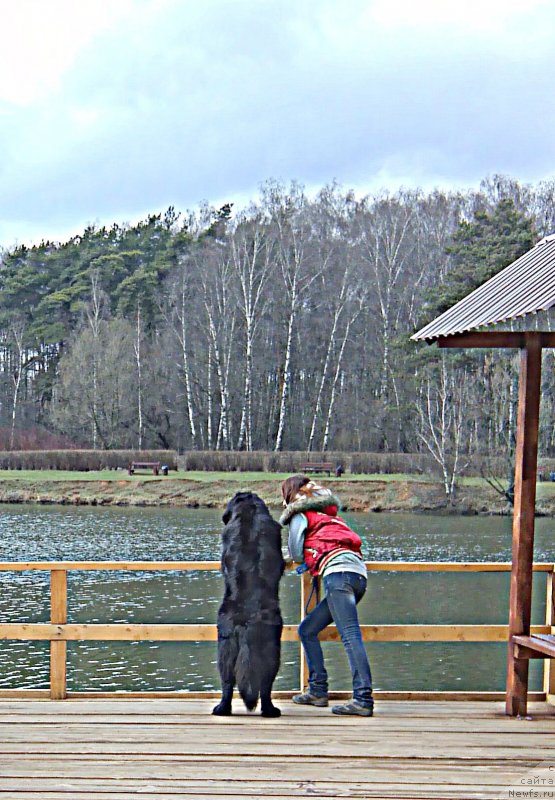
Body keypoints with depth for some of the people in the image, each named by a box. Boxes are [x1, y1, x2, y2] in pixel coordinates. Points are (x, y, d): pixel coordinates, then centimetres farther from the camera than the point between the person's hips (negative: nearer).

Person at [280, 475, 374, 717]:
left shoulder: (300, 515, 13)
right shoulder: (328, 514, 34)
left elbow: (296, 554, 10)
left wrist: (306, 560, 31)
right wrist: (313, 559, 29)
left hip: (338, 572, -8)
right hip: (359, 576, 8)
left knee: (350, 635, -18)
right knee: (307, 630, 15)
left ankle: (363, 700, -29)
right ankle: (317, 691, 12)